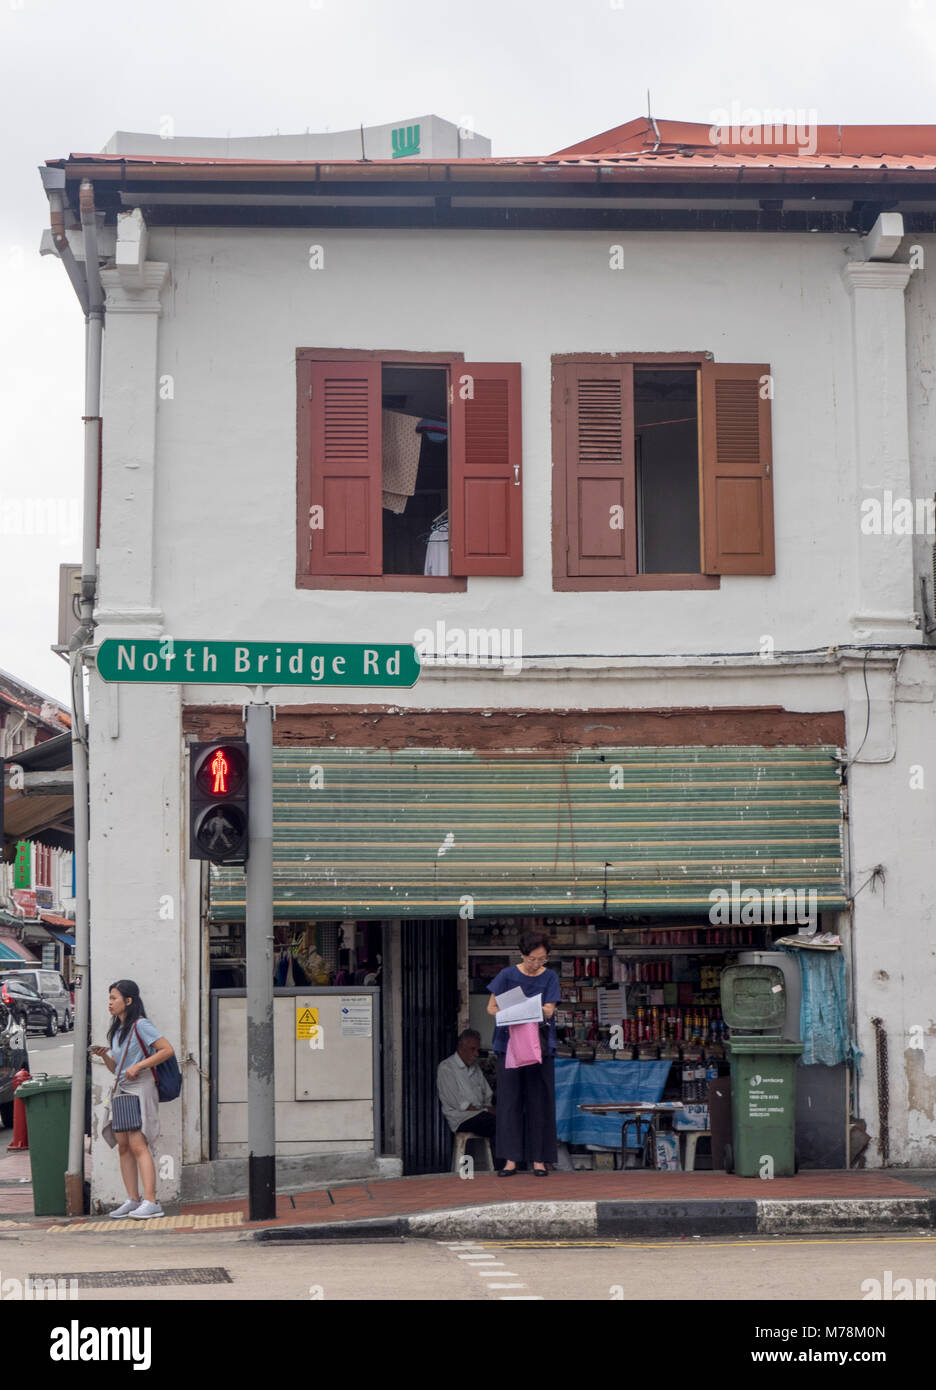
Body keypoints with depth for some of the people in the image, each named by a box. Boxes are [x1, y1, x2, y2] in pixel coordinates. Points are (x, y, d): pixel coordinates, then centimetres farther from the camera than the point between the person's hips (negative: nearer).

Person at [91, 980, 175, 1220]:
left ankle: (151, 1202, -21)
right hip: (121, 1090, 9)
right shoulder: (116, 1031, 19)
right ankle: (133, 1200, 6)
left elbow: (168, 1050, -13)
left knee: (138, 1145, -17)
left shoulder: (140, 1025, -6)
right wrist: (104, 1056, 3)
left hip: (140, 1088, -9)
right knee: (123, 1147, 3)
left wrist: (138, 1066, -17)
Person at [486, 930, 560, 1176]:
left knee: (539, 1100, 1)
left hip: (539, 1045, 0)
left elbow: (548, 1011, -7)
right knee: (510, 1099, -1)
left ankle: (538, 1158, 6)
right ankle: (511, 1158, 2)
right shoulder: (508, 975, 0)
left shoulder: (550, 977, 2)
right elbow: (492, 1008, 3)